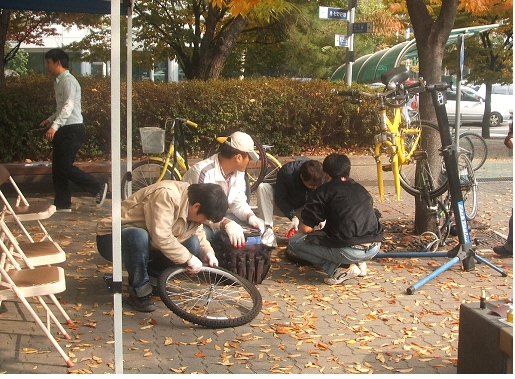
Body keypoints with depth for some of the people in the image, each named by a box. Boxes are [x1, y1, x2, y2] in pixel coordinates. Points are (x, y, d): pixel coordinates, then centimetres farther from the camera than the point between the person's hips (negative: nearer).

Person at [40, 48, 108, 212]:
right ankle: (62, 204, 13)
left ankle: (98, 188, -2)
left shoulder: (68, 81, -12)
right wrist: (50, 120, 15)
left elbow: (68, 107, -24)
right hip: (64, 130, 10)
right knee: (58, 167, 8)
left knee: (65, 166, -11)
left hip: (72, 129, -10)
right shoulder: (59, 81, 18)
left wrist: (54, 126, -32)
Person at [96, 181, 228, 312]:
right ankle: (140, 292, -21)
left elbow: (198, 233, 10)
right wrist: (189, 258, -29)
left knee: (192, 244, -12)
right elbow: (161, 237, -37)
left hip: (148, 244, 8)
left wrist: (207, 253, -9)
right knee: (139, 237, -42)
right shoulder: (166, 195, -31)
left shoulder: (193, 206, -3)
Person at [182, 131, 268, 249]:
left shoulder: (238, 172, 1)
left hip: (219, 218, 8)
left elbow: (238, 201, 4)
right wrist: (226, 223, -48)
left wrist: (250, 216, -18)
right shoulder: (203, 172, -27)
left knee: (258, 226, -5)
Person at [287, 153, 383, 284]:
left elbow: (306, 228, 0)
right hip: (374, 249, 7)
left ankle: (340, 269, -2)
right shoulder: (361, 189, 20)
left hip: (349, 251, -6)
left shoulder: (324, 190, 4)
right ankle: (359, 263, 16)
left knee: (294, 242, 10)